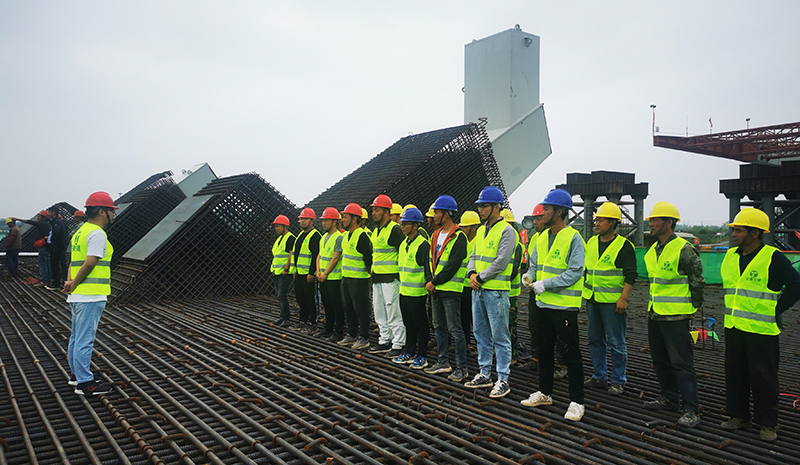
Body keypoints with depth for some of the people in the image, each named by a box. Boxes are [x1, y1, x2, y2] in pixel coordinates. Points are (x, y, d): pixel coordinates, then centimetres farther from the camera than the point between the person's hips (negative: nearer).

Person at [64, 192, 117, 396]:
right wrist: (74, 284, -10)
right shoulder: (97, 233, -14)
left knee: (77, 337, 19)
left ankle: (76, 374, 31)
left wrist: (70, 281, 3)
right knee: (85, 339, -4)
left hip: (77, 296, 10)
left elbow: (73, 261, 15)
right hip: (90, 296, -10)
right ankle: (84, 383, 2)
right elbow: (90, 263, -21)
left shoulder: (80, 232, 18)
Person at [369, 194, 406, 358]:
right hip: (377, 277, 10)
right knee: (379, 312, 14)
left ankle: (398, 345, 3)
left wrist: (399, 274, -15)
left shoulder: (394, 229, -13)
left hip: (390, 278, -10)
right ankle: (385, 341, 25)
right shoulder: (376, 231, 15)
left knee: (393, 312, -5)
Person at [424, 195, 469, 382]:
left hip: (450, 290, -9)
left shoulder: (458, 237, -13)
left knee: (455, 329, -3)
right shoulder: (436, 235, 14)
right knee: (439, 327, 15)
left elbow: (453, 265, -19)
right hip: (435, 289, 9)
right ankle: (443, 362, 27)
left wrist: (434, 282, -15)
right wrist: (431, 282, 1)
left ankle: (461, 368, 5)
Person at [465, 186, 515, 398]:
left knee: (500, 337, -2)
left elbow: (501, 261, -17)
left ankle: (503, 380, 6)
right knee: (481, 334, 15)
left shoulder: (506, 230, -11)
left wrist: (481, 277, -12)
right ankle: (484, 374, 27)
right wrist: (472, 274, -2)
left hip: (496, 290, -8)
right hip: (478, 289, 9)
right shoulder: (481, 230, 15)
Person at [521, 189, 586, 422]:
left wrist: (545, 284, -21)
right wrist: (529, 276, -5)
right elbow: (535, 263, 17)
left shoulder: (573, 238, -13)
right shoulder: (542, 237, 10)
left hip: (564, 306, -8)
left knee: (571, 354, 1)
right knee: (545, 350, 18)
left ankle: (576, 402, 12)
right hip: (543, 303, 8)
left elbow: (575, 272, -18)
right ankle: (545, 393, 32)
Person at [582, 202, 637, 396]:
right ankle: (599, 376, 25)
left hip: (612, 301, -7)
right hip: (592, 300, 7)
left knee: (616, 343, 1)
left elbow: (631, 276, -12)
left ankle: (618, 381, 13)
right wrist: (584, 292, 16)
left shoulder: (624, 245, -9)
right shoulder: (591, 242, 10)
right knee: (595, 340, 13)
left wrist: (623, 299, -18)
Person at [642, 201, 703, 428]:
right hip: (654, 314, 9)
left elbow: (698, 282, -9)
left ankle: (691, 410, 3)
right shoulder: (653, 250, 11)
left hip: (675, 316, -9)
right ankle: (669, 399, 30)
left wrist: (691, 307, -2)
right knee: (660, 360, 16)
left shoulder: (684, 250, -15)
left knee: (682, 363, -5)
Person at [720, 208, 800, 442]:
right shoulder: (730, 256, 8)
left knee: (763, 377, 3)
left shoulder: (774, 258, -11)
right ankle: (739, 416, 26)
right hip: (733, 327, 6)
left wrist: (775, 311, -9)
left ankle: (767, 424, 16)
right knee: (735, 374, 13)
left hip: (761, 329, -6)